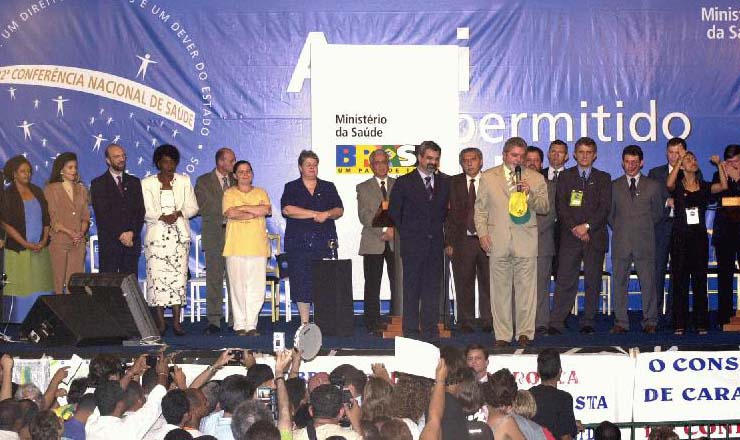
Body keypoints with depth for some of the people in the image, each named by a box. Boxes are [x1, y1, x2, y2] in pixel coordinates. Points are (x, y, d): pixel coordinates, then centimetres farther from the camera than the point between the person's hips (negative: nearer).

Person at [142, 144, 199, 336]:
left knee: (178, 275, -5)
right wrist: (163, 217, -19)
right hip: (156, 235, -1)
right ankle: (160, 322, -3)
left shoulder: (184, 181, 13)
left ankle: (176, 321, -3)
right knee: (157, 276, -8)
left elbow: (193, 207, 9)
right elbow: (147, 211, -1)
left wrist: (178, 214, -11)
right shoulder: (147, 183, 8)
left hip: (179, 235, 1)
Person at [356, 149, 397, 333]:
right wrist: (383, 231, -13)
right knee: (372, 285, -1)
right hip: (373, 243, -1)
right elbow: (364, 215, -3)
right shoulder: (363, 188, 8)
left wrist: (394, 230, -9)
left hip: (396, 242, 1)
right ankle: (373, 322, 3)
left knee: (398, 283, -1)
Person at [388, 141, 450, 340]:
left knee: (432, 288, 5)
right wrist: (405, 233, 4)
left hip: (436, 244, 3)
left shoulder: (444, 182, 11)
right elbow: (394, 212, 4)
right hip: (413, 244, -3)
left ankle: (430, 328, 10)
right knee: (412, 288, 0)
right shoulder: (404, 182, 0)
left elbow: (447, 211, 16)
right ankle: (411, 330, 5)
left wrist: (446, 237, 9)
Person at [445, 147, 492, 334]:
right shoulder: (453, 183, 7)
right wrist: (449, 241, -2)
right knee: (464, 284, 3)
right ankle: (466, 322, 12)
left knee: (488, 283, 2)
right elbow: (449, 213, 4)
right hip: (462, 240, 0)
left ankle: (488, 322, 11)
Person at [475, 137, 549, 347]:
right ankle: (502, 335, 8)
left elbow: (545, 208, 6)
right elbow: (480, 208, 12)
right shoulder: (488, 177, 12)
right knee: (500, 289, 2)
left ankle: (525, 333, 9)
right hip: (498, 241, 0)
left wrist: (529, 194, -10)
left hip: (525, 241, 0)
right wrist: (482, 233, 1)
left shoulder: (536, 179, 10)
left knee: (526, 288, -1)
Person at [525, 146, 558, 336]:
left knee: (541, 285, -2)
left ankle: (541, 323, 3)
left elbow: (551, 214, 2)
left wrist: (533, 229, -9)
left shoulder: (549, 185, 10)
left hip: (542, 241, -1)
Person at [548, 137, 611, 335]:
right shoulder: (565, 176, 11)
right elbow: (560, 206, 2)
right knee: (565, 280, -6)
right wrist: (573, 228, -10)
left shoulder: (603, 178, 11)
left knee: (593, 281, 2)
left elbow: (605, 207, 1)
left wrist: (587, 226, -11)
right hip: (570, 237, -1)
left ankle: (588, 322, 8)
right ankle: (556, 323, -7)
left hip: (595, 236, 1)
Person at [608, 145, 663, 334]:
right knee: (619, 283, 1)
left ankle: (650, 322, 8)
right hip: (621, 242, 1)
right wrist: (618, 229, 9)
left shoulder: (652, 185, 9)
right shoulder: (614, 186, 10)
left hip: (645, 242, -1)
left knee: (648, 283, 0)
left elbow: (658, 212, 16)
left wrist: (645, 227, 13)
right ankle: (621, 322, 7)